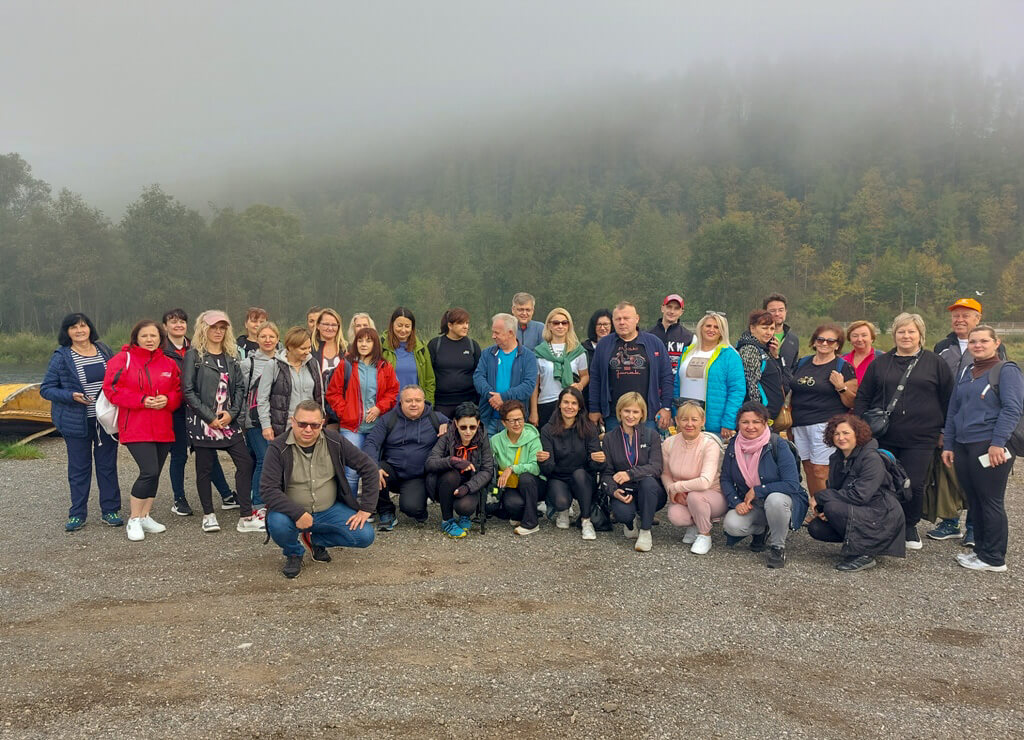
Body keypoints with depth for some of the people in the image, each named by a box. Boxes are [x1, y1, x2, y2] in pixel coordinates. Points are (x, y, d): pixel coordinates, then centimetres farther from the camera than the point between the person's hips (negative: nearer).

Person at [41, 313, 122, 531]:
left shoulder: (104, 350, 5)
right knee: (79, 468, 6)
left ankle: (110, 510, 18)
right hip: (77, 422, -3)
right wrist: (71, 396, -19)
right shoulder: (61, 357, -5)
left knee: (108, 465, 8)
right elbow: (46, 389, -3)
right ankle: (77, 514, 18)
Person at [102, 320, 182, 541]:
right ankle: (134, 521, 0)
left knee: (154, 473, 10)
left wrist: (167, 400, -9)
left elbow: (178, 391, 14)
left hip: (162, 429, 5)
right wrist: (142, 400, -17)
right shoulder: (122, 359, -2)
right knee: (149, 471, -15)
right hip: (135, 428, -5)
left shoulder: (168, 364, 12)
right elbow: (112, 389, -8)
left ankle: (145, 516, 26)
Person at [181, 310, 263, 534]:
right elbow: (188, 391, -7)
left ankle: (246, 517, 2)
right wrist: (210, 417, -13)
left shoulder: (231, 356, 13)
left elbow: (240, 387, 9)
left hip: (229, 421, 4)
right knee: (204, 467, 5)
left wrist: (231, 413, -6)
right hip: (202, 422, -4)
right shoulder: (194, 356, -1)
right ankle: (208, 515, 19)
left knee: (245, 463, -3)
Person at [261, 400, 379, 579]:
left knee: (365, 536, -16)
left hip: (330, 510, 2)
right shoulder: (278, 448, -13)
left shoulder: (334, 441, -7)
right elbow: (269, 490, -20)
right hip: (293, 512, -2)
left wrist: (366, 508, -6)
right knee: (277, 524, -35)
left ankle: (315, 539, 13)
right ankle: (294, 553, 2)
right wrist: (298, 513, -32)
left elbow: (368, 467, -2)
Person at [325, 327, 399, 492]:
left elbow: (393, 392, 8)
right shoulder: (347, 365, 2)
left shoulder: (385, 367, 7)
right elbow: (333, 393, 3)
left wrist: (380, 408, -7)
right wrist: (344, 413, -6)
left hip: (377, 426, 2)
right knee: (352, 471, -7)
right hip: (352, 426, -2)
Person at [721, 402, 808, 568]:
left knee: (775, 499, -39)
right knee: (731, 525, -26)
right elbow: (726, 480, 2)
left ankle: (778, 547, -11)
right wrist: (736, 502, -15)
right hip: (749, 504, 4)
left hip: (781, 499, -3)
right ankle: (761, 531, 12)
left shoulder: (778, 445, -18)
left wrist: (757, 491, -21)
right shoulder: (733, 445, -4)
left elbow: (792, 484, -23)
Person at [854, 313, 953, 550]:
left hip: (920, 439, -2)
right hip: (883, 437, 2)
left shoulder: (935, 363, 6)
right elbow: (862, 397, 11)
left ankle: (910, 526, 20)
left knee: (914, 485, -2)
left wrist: (945, 431, 5)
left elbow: (947, 399, 8)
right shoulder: (880, 363, 10)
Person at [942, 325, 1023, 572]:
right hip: (963, 447, 7)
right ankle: (981, 550, 24)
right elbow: (953, 410, 18)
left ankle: (993, 558, 11)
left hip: (990, 447, -7)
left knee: (991, 502, 1)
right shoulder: (966, 373, 16)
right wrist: (948, 445, 15)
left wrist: (998, 443, -21)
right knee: (974, 501, 13)